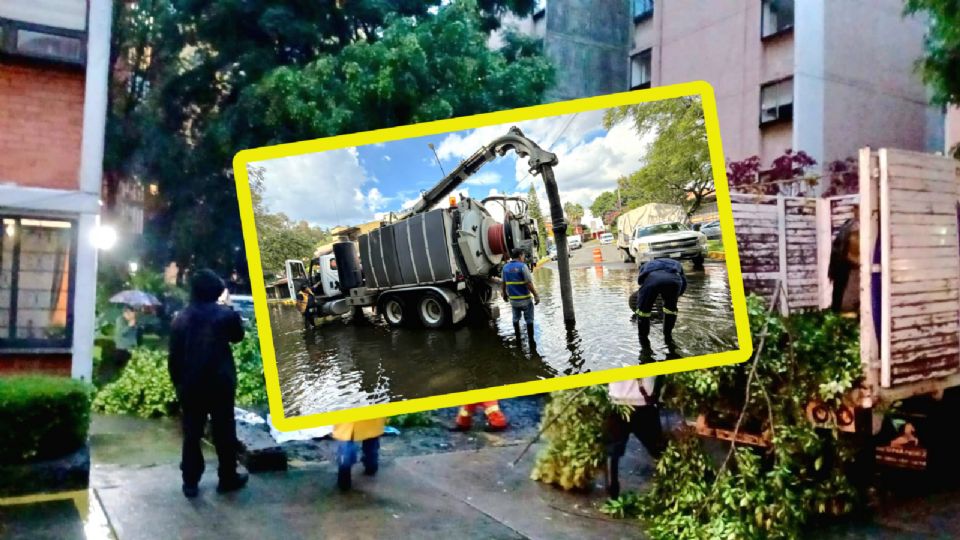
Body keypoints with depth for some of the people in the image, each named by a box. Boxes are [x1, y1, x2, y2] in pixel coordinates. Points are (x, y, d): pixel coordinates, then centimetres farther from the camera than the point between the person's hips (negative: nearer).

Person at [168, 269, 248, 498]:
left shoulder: (180, 319, 3)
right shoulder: (225, 314, -8)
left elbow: (174, 356, 5)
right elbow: (237, 335, 11)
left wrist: (178, 382, 13)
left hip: (190, 385, 3)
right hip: (219, 383, -3)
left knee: (191, 434, 9)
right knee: (224, 431, 7)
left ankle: (190, 482, 12)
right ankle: (228, 478, 14)